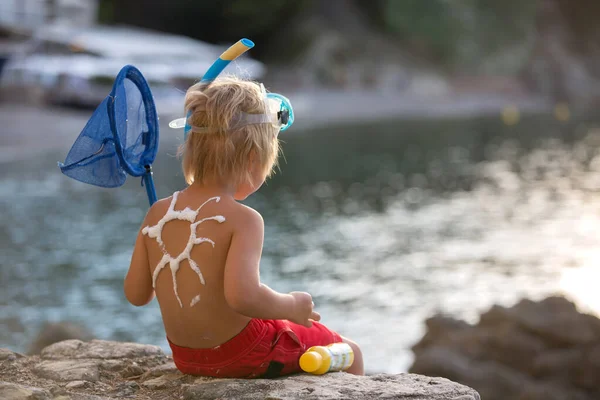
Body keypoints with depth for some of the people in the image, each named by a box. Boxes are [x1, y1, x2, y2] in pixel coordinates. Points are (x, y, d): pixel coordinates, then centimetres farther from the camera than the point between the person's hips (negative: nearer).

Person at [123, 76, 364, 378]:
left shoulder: (157, 214, -5)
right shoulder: (242, 219, -24)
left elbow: (136, 294, 0)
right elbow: (242, 295, -37)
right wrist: (292, 307, -19)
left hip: (186, 358, 7)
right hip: (242, 355, -7)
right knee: (349, 355, 15)